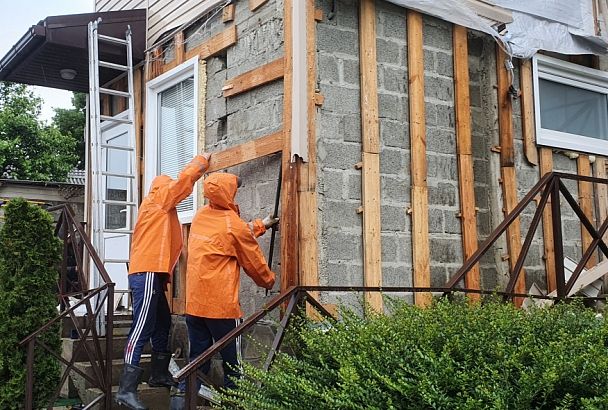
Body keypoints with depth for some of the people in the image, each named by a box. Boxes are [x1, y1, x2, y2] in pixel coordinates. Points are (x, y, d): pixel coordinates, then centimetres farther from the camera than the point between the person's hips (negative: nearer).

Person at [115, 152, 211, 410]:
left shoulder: (161, 209, 24)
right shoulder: (157, 199, -1)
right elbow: (184, 180, -4)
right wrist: (202, 160, 8)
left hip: (152, 274, 10)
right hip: (147, 274, -10)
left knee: (162, 324, 18)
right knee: (142, 328, -15)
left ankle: (160, 374, 28)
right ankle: (127, 389, -18)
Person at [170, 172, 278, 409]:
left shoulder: (200, 216, 8)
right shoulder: (232, 223, -11)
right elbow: (253, 261, 0)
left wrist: (260, 225, 33)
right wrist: (269, 281, 18)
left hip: (194, 303, 7)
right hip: (222, 305, -6)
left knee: (198, 356, 13)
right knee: (232, 360, 5)